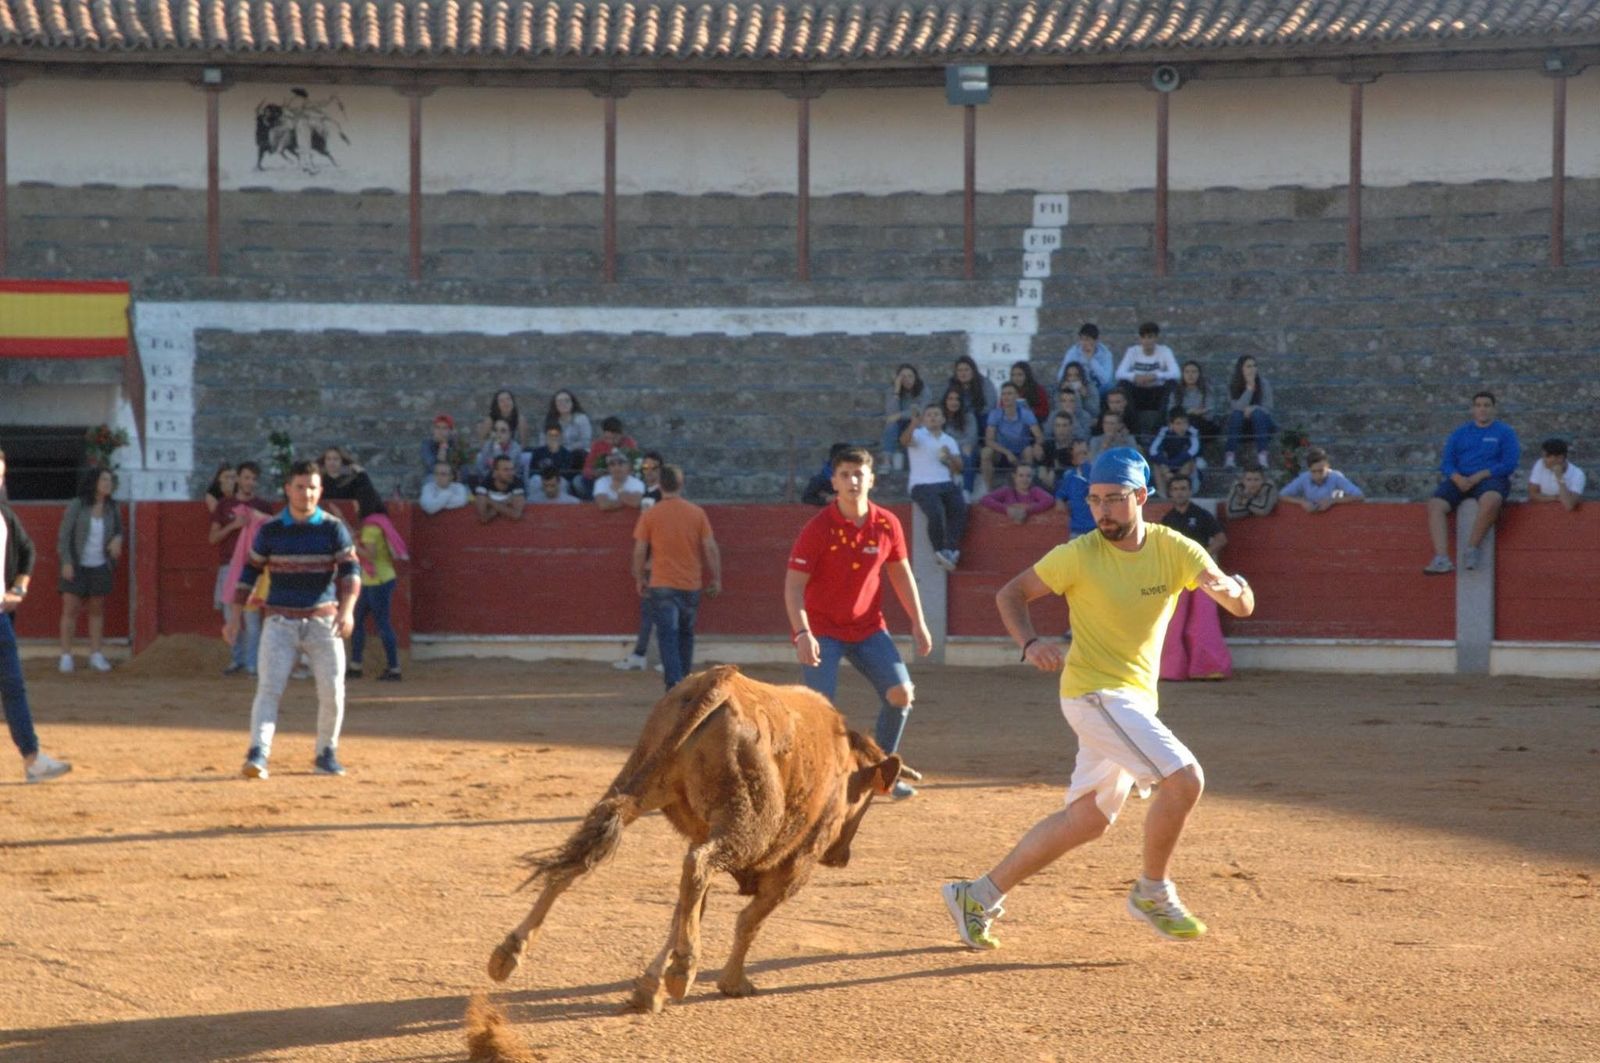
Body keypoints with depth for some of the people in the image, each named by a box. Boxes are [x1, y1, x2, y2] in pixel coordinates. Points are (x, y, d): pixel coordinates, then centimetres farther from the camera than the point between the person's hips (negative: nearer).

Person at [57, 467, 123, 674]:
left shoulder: (111, 508, 1)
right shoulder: (76, 506, -10)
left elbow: (118, 530, 15)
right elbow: (64, 536, -8)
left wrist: (117, 539, -9)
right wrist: (66, 563, -15)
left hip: (100, 566, 4)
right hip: (76, 566, -4)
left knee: (97, 610, 8)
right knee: (70, 609, -2)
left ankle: (96, 655, 15)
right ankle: (66, 656, 3)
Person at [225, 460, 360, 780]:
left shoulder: (333, 528, 0)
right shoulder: (270, 530, 4)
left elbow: (351, 570, -8)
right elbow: (250, 572, 11)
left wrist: (347, 609, -24)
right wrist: (235, 616, 5)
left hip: (323, 622, 0)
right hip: (280, 623, 0)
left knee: (332, 691, -2)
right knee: (269, 688, -13)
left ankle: (326, 754, 17)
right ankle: (257, 754, -22)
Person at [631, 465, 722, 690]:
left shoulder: (650, 515, -5)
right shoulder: (697, 513, 0)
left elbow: (639, 551, -4)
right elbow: (710, 548, -1)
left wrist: (640, 579, 9)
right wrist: (716, 579, 7)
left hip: (662, 585, -2)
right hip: (691, 585, 2)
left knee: (667, 636, -4)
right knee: (686, 635, 18)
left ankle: (675, 684, -17)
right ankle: (684, 680, 27)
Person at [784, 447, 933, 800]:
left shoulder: (887, 525, -3)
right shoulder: (818, 529, -17)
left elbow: (901, 574, 10)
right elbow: (794, 585, -18)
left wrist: (918, 624, 8)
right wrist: (802, 634, -31)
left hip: (868, 627, 4)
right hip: (821, 629, -4)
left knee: (900, 693, -5)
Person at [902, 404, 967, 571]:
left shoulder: (950, 441, 22)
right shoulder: (918, 436, 8)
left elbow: (958, 468, 15)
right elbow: (904, 440, -17)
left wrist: (950, 456, -5)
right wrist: (914, 423, -34)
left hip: (946, 484, 4)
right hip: (923, 486, -4)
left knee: (960, 509, -26)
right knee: (936, 513, -30)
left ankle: (950, 550, -25)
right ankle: (940, 551, -14)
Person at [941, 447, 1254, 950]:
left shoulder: (1176, 550, -3)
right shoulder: (1080, 555, -12)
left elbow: (1244, 606, -8)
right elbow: (1010, 594, -5)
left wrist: (1228, 587, -32)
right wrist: (1029, 643, -24)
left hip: (1136, 698, 6)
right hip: (1095, 694, -6)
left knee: (1088, 819, 12)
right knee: (1184, 778, -21)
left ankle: (979, 896, 20)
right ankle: (1153, 894, -2)